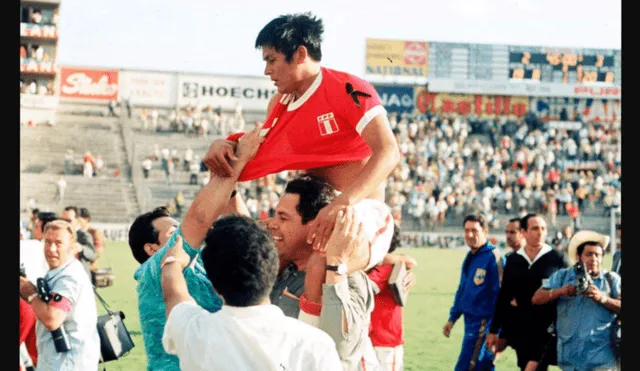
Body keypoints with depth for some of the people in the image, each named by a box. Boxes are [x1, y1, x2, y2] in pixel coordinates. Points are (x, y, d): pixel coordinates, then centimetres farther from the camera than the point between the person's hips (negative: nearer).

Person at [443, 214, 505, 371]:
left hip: (484, 324, -9)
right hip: (470, 321, 9)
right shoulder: (469, 257, 13)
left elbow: (500, 294, -18)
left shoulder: (493, 257, -15)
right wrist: (452, 319, 21)